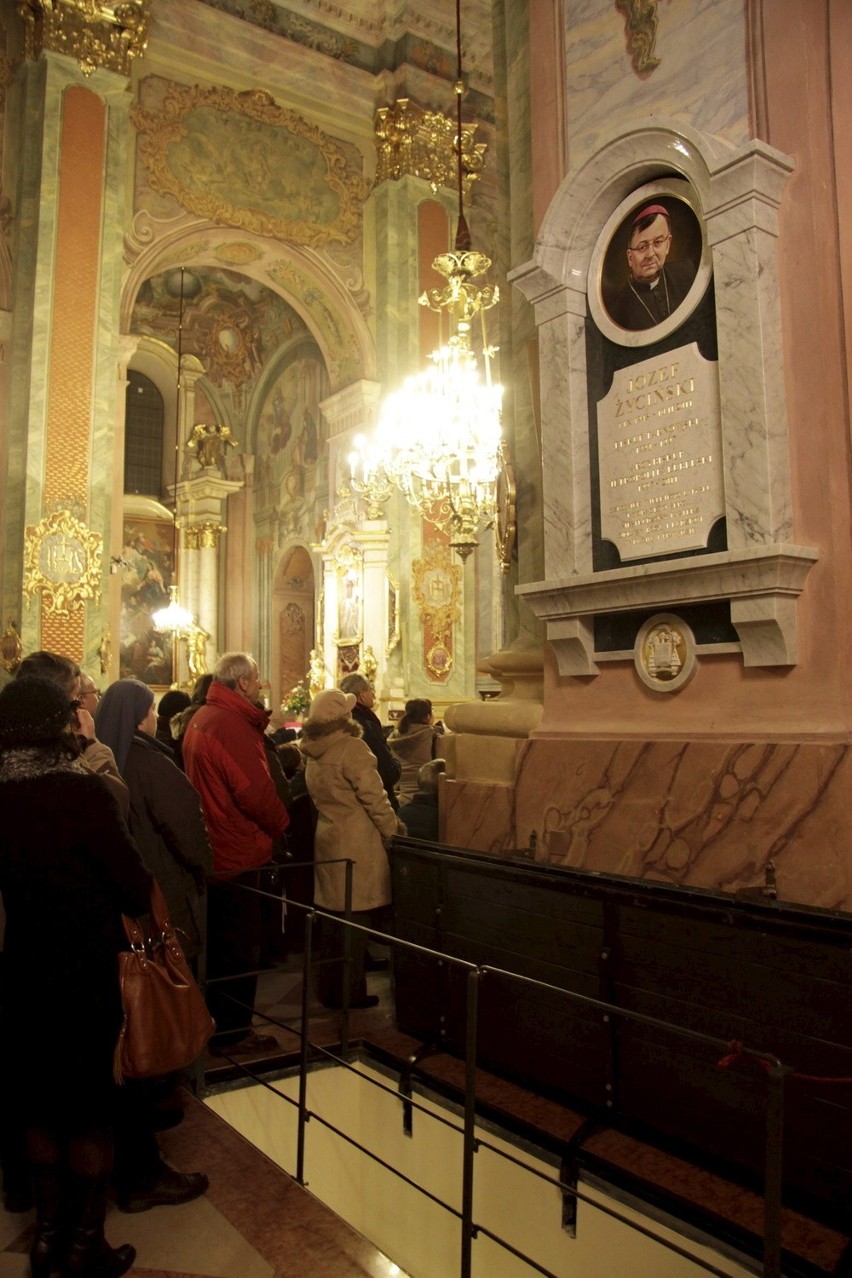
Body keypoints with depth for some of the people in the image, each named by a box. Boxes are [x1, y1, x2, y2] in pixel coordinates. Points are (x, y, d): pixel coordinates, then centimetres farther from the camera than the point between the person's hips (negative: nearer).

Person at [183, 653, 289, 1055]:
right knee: (240, 947, 4)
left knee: (218, 943, 21)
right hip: (236, 854, -10)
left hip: (210, 851, 10)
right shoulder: (232, 724, -21)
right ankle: (233, 1034, 16)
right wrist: (281, 825, -8)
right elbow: (256, 791, -24)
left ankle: (214, 1021, 34)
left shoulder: (201, 718, 9)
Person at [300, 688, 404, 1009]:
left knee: (334, 916, 17)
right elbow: (373, 798, -17)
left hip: (327, 840, 8)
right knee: (354, 918, 2)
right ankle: (349, 992, 10)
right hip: (356, 845, -8)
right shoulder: (352, 749, -17)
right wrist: (393, 831, -5)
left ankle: (330, 988, 27)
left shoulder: (313, 754, 7)